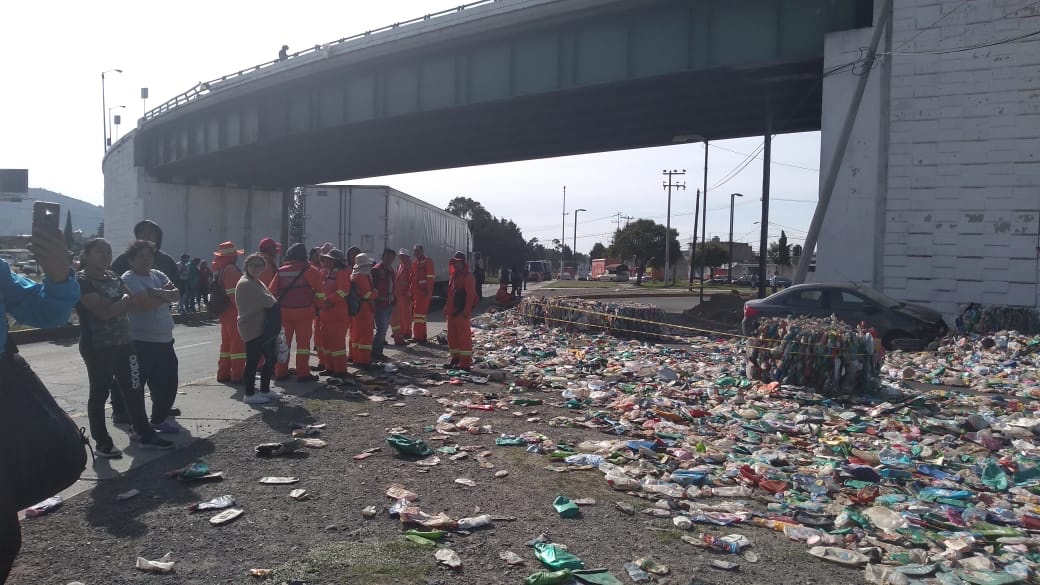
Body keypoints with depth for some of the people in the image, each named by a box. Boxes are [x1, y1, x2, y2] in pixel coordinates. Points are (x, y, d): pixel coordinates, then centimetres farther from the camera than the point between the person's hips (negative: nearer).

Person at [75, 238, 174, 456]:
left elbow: (135, 301, 10)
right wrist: (127, 300, -9)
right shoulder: (82, 281, -12)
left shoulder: (113, 277, 11)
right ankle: (102, 443, 13)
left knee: (134, 390, 10)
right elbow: (104, 311, -21)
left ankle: (146, 435, 17)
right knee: (99, 393, 4)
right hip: (97, 347, -7)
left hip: (123, 343, 7)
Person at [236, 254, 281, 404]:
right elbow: (267, 301, -20)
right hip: (252, 328, -10)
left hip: (263, 327, 10)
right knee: (253, 361, -4)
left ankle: (265, 390, 24)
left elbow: (269, 300, 16)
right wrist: (273, 302, -1)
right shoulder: (245, 283, -15)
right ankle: (250, 394, 5)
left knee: (271, 359, 13)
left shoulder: (256, 282, 19)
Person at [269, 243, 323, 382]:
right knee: (303, 341, 1)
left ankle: (280, 372, 14)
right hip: (304, 310, -4)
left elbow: (272, 291, 7)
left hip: (284, 310, 4)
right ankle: (303, 373, -1)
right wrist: (317, 302, 4)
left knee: (284, 341, 12)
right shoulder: (308, 270, -6)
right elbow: (319, 289, -10)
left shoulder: (281, 271, 6)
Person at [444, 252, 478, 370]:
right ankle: (455, 358, 25)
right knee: (452, 336, 14)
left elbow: (471, 295, -17)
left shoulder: (468, 277, -10)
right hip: (452, 311, 10)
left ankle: (466, 362, -5)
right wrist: (447, 308, 20)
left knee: (464, 336, -7)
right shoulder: (453, 276, 18)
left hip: (461, 312, -9)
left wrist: (466, 311, -22)